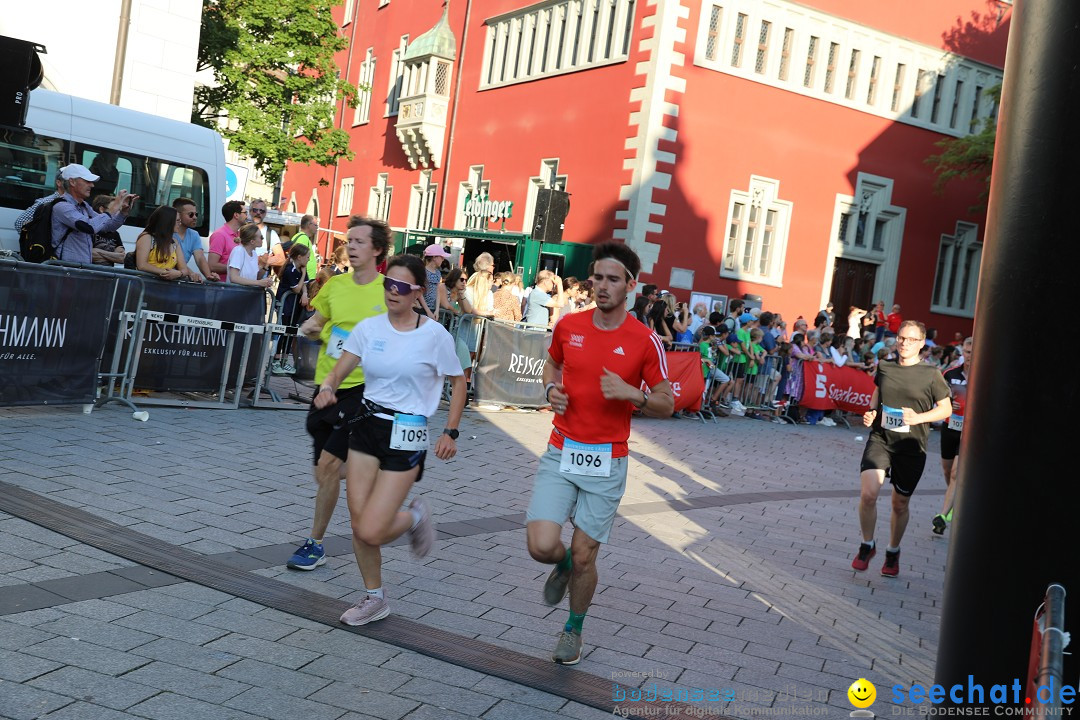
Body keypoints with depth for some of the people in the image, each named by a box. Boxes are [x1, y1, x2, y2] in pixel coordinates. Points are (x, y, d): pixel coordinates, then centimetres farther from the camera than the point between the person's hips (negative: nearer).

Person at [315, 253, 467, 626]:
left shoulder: (435, 335, -8)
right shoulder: (368, 328, 2)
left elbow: (457, 382, 4)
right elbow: (338, 372, 1)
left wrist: (450, 432, 0)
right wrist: (326, 388, -22)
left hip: (407, 433, -4)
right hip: (367, 424, 5)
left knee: (370, 532, -11)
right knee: (358, 521, 6)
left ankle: (415, 517, 22)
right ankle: (374, 598, 26)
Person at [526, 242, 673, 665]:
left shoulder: (645, 342, -7)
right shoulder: (568, 326, 0)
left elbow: (666, 405, -1)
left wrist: (630, 393, -20)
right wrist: (551, 388, -1)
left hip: (606, 463, -2)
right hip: (561, 454, 2)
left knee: (584, 556, 4)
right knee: (541, 545, -12)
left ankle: (574, 630, 33)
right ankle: (563, 564, 27)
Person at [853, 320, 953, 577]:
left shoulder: (931, 375, -5)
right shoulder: (884, 368, 4)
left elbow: (946, 409, 0)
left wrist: (918, 418, -16)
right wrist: (871, 412, 1)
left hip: (911, 447, -1)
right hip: (880, 439, 1)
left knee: (900, 504, 10)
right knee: (868, 494, -18)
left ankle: (893, 553, 34)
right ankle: (867, 545, 6)